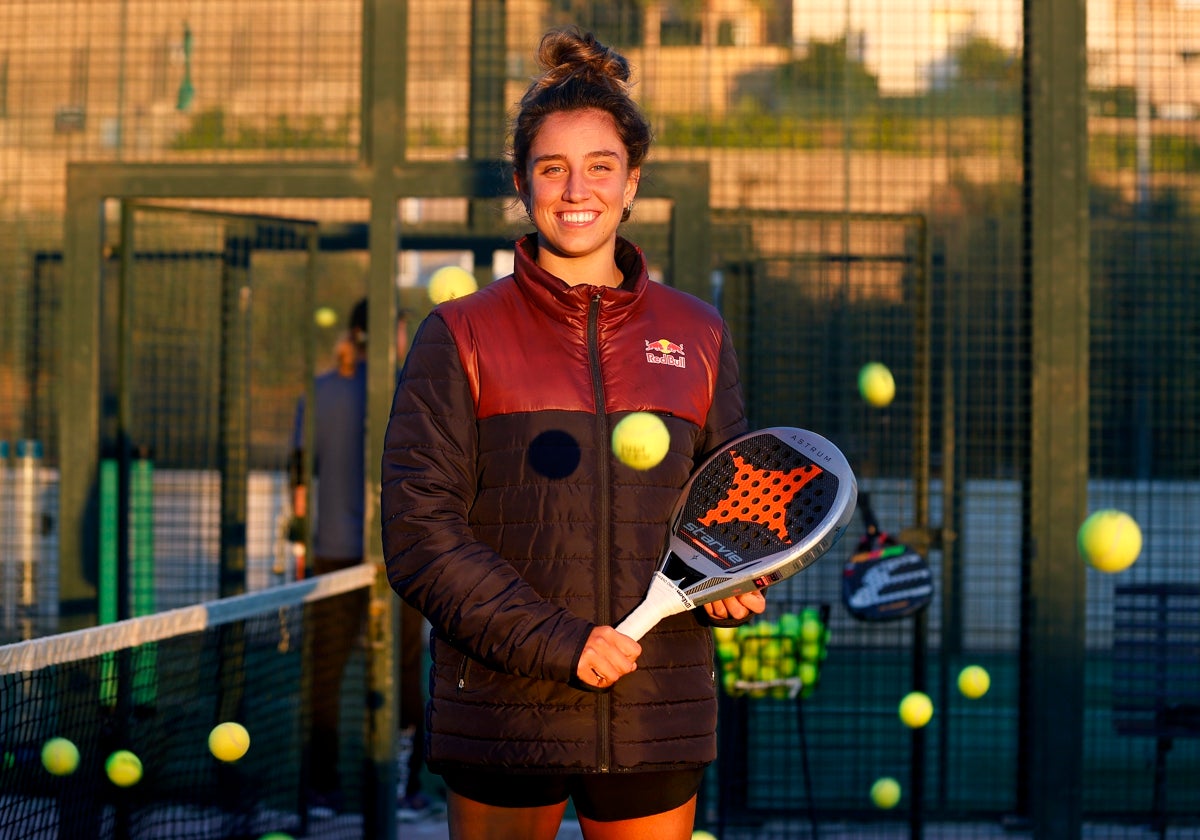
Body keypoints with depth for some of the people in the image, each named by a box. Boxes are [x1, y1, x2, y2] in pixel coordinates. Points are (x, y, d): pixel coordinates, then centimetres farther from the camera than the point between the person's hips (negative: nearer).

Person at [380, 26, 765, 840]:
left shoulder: (698, 337, 10)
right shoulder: (461, 338, 1)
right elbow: (419, 535, -6)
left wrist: (738, 586, -5)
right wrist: (556, 644, -15)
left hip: (656, 723, 2)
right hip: (502, 714, -2)